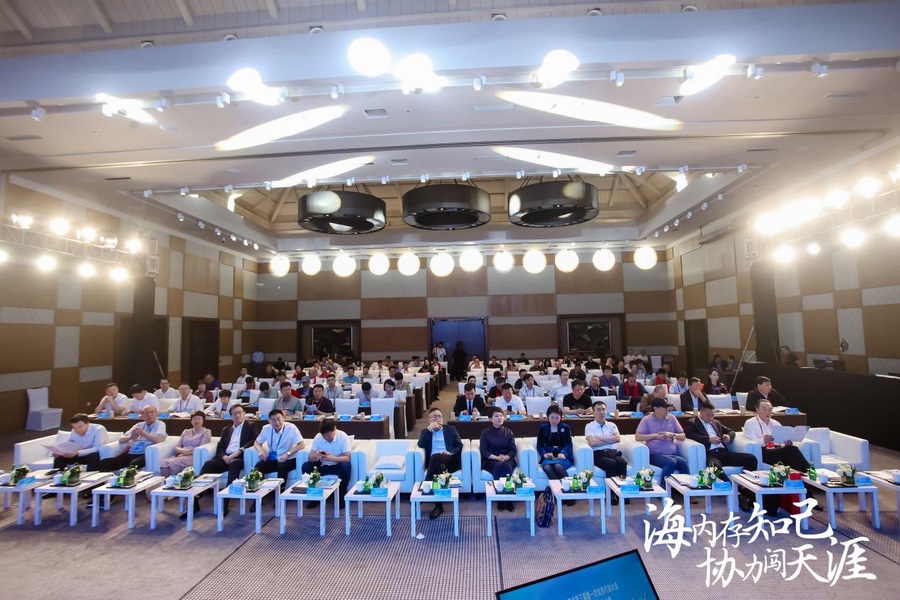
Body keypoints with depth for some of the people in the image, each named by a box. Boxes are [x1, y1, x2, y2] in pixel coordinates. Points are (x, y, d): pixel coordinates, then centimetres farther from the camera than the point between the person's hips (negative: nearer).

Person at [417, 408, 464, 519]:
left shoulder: (451, 429, 21)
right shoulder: (425, 431, 22)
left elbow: (459, 446, 10)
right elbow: (420, 445, 0)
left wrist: (450, 452, -11)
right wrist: (429, 428, -3)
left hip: (450, 461, -1)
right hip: (434, 462, 1)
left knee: (435, 457, -36)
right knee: (439, 468, -38)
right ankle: (438, 505, -36)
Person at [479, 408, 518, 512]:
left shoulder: (508, 432, 14)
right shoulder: (486, 432, 8)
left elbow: (513, 450, 4)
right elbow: (484, 451, -1)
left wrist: (505, 457, -17)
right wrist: (496, 457, -18)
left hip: (507, 460, 1)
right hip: (490, 461, -1)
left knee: (506, 466, -34)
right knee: (498, 466, -35)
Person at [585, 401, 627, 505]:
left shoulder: (612, 425, 23)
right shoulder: (589, 426, 11)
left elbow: (617, 438, 2)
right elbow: (592, 442, -7)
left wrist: (600, 438, -3)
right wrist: (610, 440, 1)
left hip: (614, 453, 3)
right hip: (599, 454, -3)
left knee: (622, 462, -31)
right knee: (611, 464, -34)